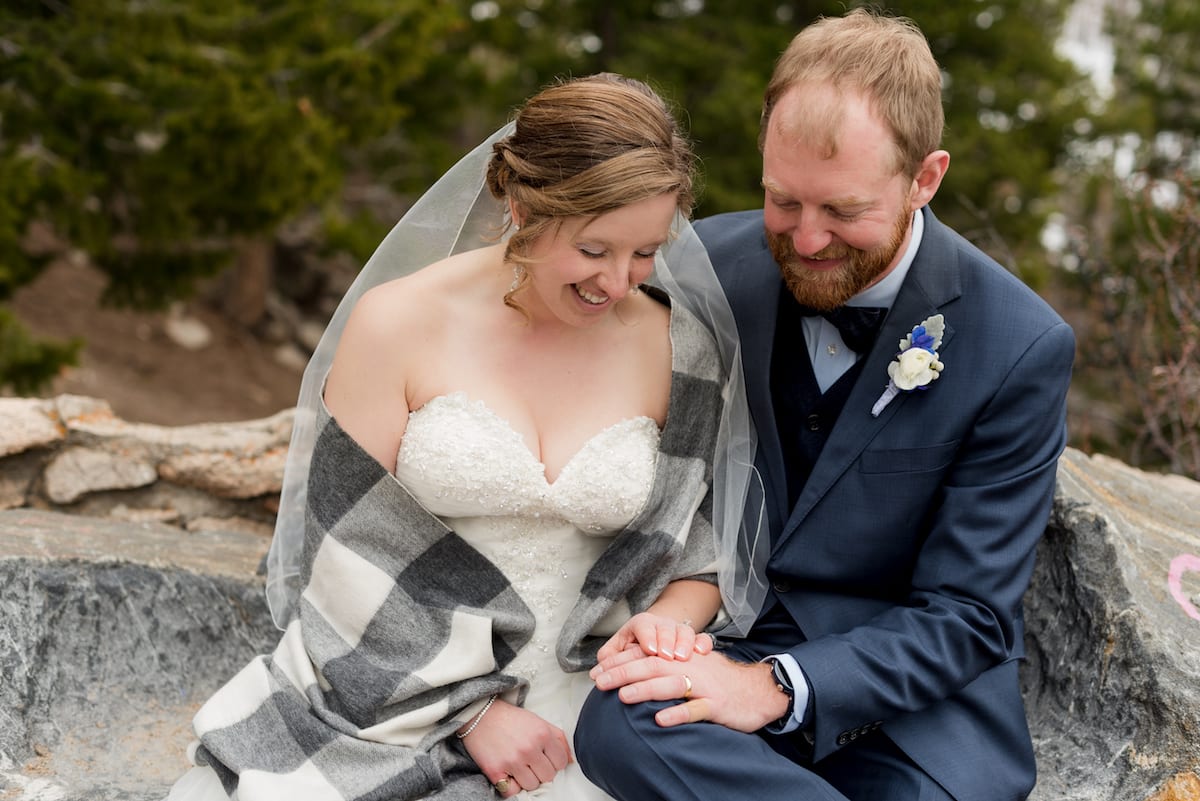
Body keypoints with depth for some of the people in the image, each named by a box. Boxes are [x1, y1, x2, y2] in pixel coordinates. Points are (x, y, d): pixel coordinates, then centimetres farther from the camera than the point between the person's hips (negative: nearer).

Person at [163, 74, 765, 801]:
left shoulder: (680, 351, -1)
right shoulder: (399, 324, -7)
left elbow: (705, 548, 10)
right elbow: (348, 544, -5)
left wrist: (666, 621, -12)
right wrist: (469, 711, -9)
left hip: (562, 735, 1)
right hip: (381, 709, 0)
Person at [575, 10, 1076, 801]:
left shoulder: (1022, 349, -12)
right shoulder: (707, 265, -3)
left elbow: (968, 618, -10)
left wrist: (778, 687, -23)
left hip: (911, 699, -3)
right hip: (724, 638, 3)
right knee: (620, 721, -31)